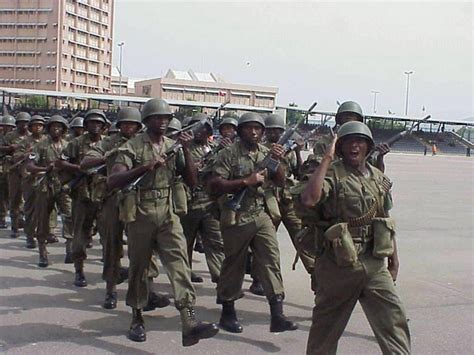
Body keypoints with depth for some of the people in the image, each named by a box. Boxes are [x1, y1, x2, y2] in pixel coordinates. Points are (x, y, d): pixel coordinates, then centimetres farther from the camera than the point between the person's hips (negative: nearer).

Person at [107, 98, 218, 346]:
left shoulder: (173, 146, 9)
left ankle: (189, 323, -22)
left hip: (168, 214, 2)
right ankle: (137, 318, 27)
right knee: (138, 267, 8)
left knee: (179, 260, -14)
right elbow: (112, 181, -14)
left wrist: (186, 151, -8)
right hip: (140, 214, -2)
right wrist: (145, 167, -24)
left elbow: (192, 181, 4)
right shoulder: (132, 146, -2)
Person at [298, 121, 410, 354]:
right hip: (338, 263, -4)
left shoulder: (378, 178, 10)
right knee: (327, 325, 11)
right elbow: (308, 200, -29)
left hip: (375, 264, 4)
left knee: (393, 321, 0)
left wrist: (394, 260, 17)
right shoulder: (332, 173, -8)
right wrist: (327, 159, -22)